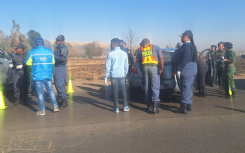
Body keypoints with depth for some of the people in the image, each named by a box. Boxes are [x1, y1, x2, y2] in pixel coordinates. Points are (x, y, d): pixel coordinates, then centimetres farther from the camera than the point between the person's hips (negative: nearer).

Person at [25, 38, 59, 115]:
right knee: (51, 91, 14)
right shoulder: (50, 51, 2)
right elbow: (53, 62, 14)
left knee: (40, 93, 3)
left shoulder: (32, 52, -5)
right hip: (48, 76, 3)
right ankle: (55, 107, 16)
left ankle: (42, 110, 8)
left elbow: (27, 63, 3)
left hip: (37, 76, -2)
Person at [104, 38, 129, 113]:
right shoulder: (124, 53, 2)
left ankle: (116, 108, 8)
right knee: (123, 90, 13)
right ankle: (125, 106, 15)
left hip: (113, 75, -2)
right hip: (122, 75, 2)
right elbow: (126, 66, 9)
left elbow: (108, 67, -5)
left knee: (115, 91, 5)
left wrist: (106, 77, 0)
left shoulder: (110, 54, -6)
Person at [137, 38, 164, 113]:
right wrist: (161, 69, 6)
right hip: (154, 67, -2)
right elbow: (161, 58, 2)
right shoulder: (156, 47, 15)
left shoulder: (140, 51, 21)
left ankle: (149, 105, 15)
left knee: (146, 87, 10)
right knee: (155, 87, -4)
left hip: (144, 67, 2)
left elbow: (139, 62, 14)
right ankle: (155, 105, -14)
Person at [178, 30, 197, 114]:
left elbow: (185, 59, -21)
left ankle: (184, 107, -1)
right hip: (193, 68, 10)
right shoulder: (192, 46, 16)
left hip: (187, 69, -10)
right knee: (189, 87, 16)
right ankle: (189, 105, 24)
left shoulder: (186, 46, -14)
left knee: (185, 87, -6)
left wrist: (180, 70, -19)